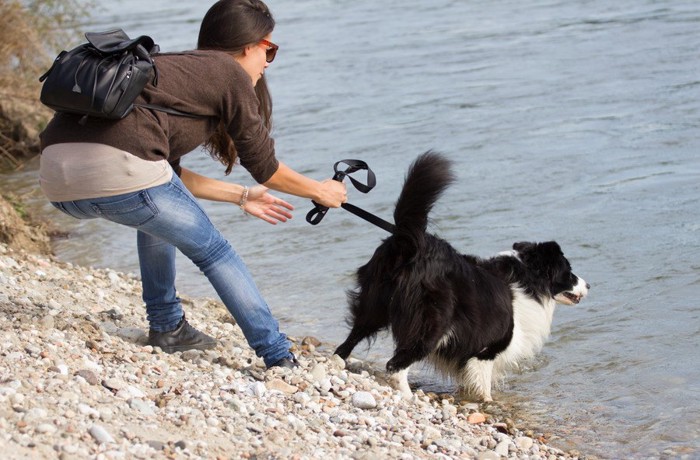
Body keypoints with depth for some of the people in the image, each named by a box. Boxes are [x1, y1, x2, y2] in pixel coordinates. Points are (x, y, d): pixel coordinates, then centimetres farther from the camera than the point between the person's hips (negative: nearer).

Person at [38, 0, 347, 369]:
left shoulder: (172, 68, 32)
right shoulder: (228, 72, 12)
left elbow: (170, 174, 37)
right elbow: (263, 165, 17)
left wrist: (242, 196, 46)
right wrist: (320, 192, 33)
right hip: (118, 171, -8)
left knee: (157, 212, 36)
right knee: (213, 252, 12)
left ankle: (167, 328, 37)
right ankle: (280, 360, 12)